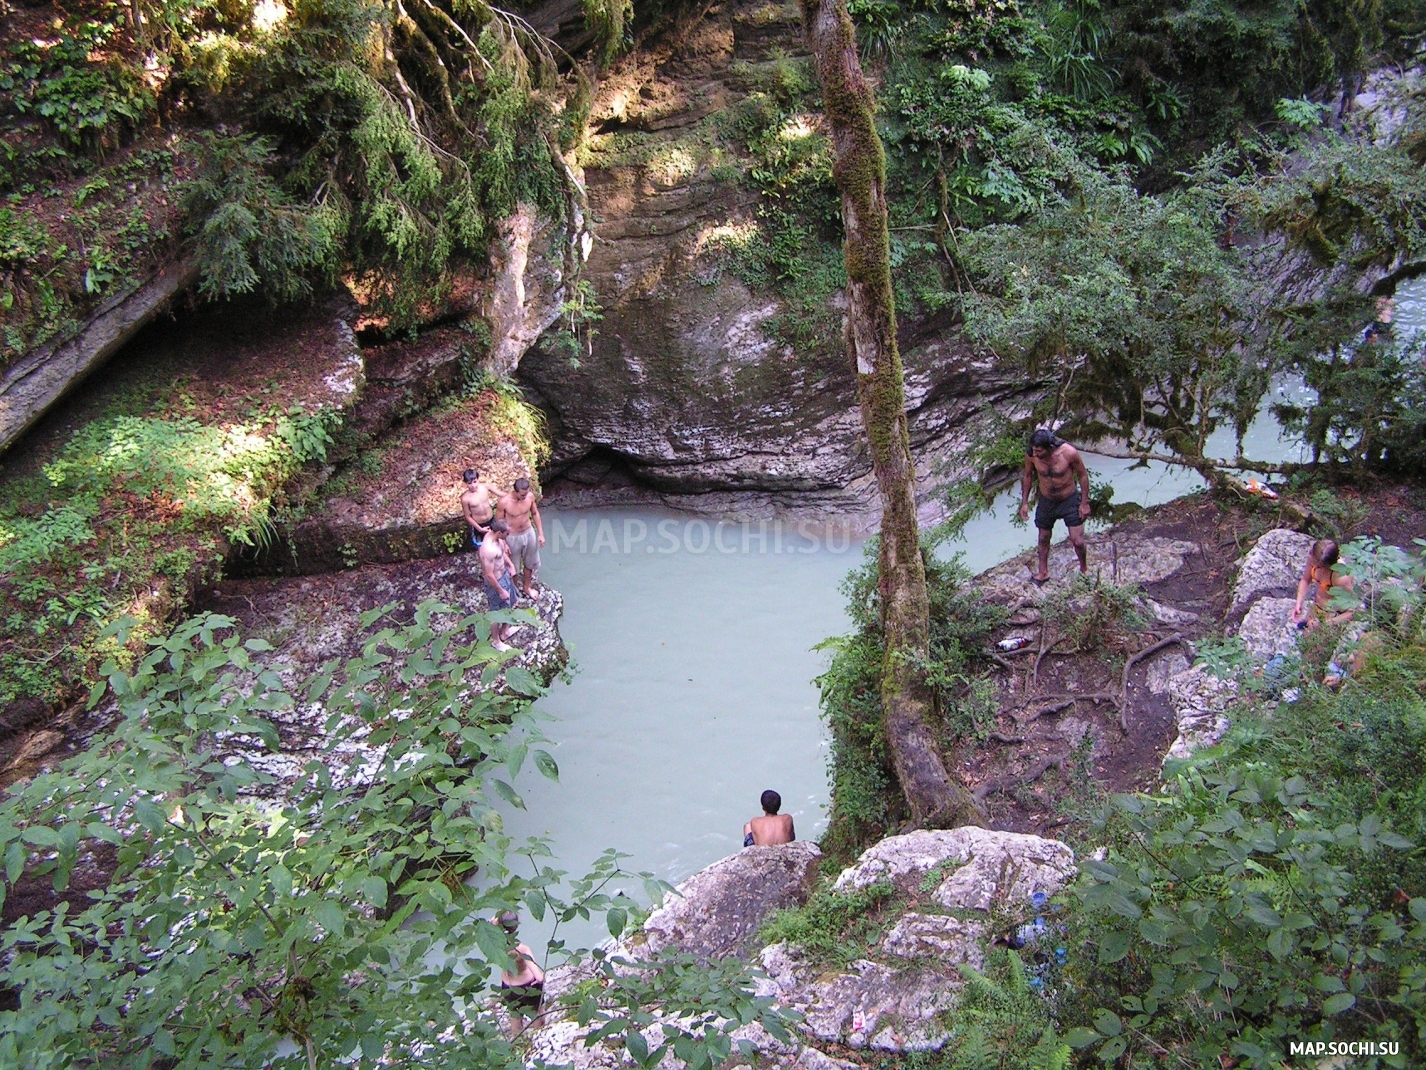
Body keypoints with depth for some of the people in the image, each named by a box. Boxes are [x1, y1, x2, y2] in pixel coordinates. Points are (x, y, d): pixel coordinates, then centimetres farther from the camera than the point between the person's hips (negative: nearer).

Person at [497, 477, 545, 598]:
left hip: (529, 533, 4)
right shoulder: (504, 502, -28)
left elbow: (535, 514, 1)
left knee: (530, 562, 24)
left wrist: (541, 533, 2)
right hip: (513, 537, -4)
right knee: (513, 567, 17)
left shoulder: (530, 496, -17)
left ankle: (526, 587, 49)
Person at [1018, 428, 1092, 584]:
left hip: (1070, 501, -2)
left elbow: (1083, 475, -13)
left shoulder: (1069, 453, -30)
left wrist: (1084, 503, -8)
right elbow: (1027, 476, -2)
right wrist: (1024, 502, 2)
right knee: (1043, 539, 16)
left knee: (1077, 541, 3)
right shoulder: (1031, 454, -22)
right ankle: (1043, 572, 39)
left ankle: (1084, 569, 32)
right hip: (1046, 502, 2)